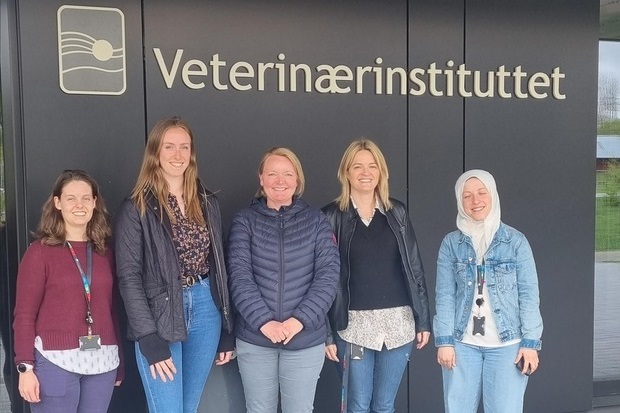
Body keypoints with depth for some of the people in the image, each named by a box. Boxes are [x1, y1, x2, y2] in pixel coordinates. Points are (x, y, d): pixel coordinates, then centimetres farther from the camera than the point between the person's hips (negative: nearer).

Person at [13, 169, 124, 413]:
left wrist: (119, 362, 11)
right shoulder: (40, 251, -3)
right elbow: (24, 314, -4)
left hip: (102, 361, 4)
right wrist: (25, 367, -10)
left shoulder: (104, 252, 9)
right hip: (56, 361, -4)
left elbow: (112, 309, 11)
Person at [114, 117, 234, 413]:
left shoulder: (208, 203, 8)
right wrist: (150, 338, -17)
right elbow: (129, 277, -10)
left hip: (205, 310, 5)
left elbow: (219, 267, 11)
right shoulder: (136, 208, -7)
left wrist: (227, 330, 9)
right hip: (160, 315, -4)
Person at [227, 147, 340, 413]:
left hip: (306, 340, 0)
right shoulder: (244, 221, 0)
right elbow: (240, 276, -8)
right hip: (254, 339, 0)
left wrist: (300, 320, -15)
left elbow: (328, 275, -5)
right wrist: (264, 322, -19)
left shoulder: (315, 221, 2)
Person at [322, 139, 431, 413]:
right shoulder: (332, 216, -2)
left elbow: (414, 268, 8)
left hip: (398, 322, 2)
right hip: (354, 325, -2)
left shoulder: (397, 212, 6)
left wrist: (424, 320, 6)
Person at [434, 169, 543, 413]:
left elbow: (528, 295, -1)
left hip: (507, 344, -1)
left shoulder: (516, 241, -1)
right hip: (462, 343, 1)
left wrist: (530, 342, -6)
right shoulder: (451, 243, 1)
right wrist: (444, 340, -5)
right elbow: (445, 295, 0)